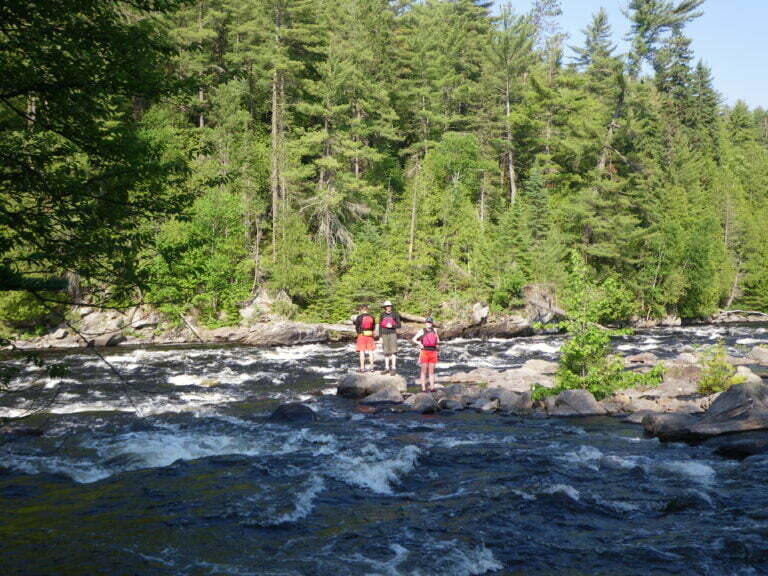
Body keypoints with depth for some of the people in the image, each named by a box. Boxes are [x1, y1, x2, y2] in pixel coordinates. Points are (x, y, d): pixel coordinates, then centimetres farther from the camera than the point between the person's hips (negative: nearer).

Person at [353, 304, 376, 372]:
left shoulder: (359, 317, -9)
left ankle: (362, 368, 2)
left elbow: (356, 327, -3)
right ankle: (371, 367, 12)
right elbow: (374, 327, 8)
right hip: (370, 335, 3)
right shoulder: (372, 317, 2)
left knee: (362, 352, 1)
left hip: (362, 335, -3)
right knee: (370, 351, 9)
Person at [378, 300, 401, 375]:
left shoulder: (395, 314, -4)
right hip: (384, 335, 3)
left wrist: (392, 326, -20)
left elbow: (399, 325, -2)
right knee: (386, 352, 7)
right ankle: (387, 368, 14)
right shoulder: (382, 315, 4)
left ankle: (393, 368, -6)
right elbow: (380, 326, 7)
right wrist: (380, 337, 1)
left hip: (392, 334, -3)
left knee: (393, 351, -9)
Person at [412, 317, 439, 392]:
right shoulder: (422, 331, 1)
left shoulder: (434, 331, 11)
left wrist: (437, 342, 3)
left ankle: (432, 387, 8)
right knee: (424, 371, -1)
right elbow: (414, 339, 2)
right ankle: (423, 388, 1)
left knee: (431, 371, 6)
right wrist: (419, 343, -15)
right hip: (424, 352, -3)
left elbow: (437, 340, 25)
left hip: (433, 352, 4)